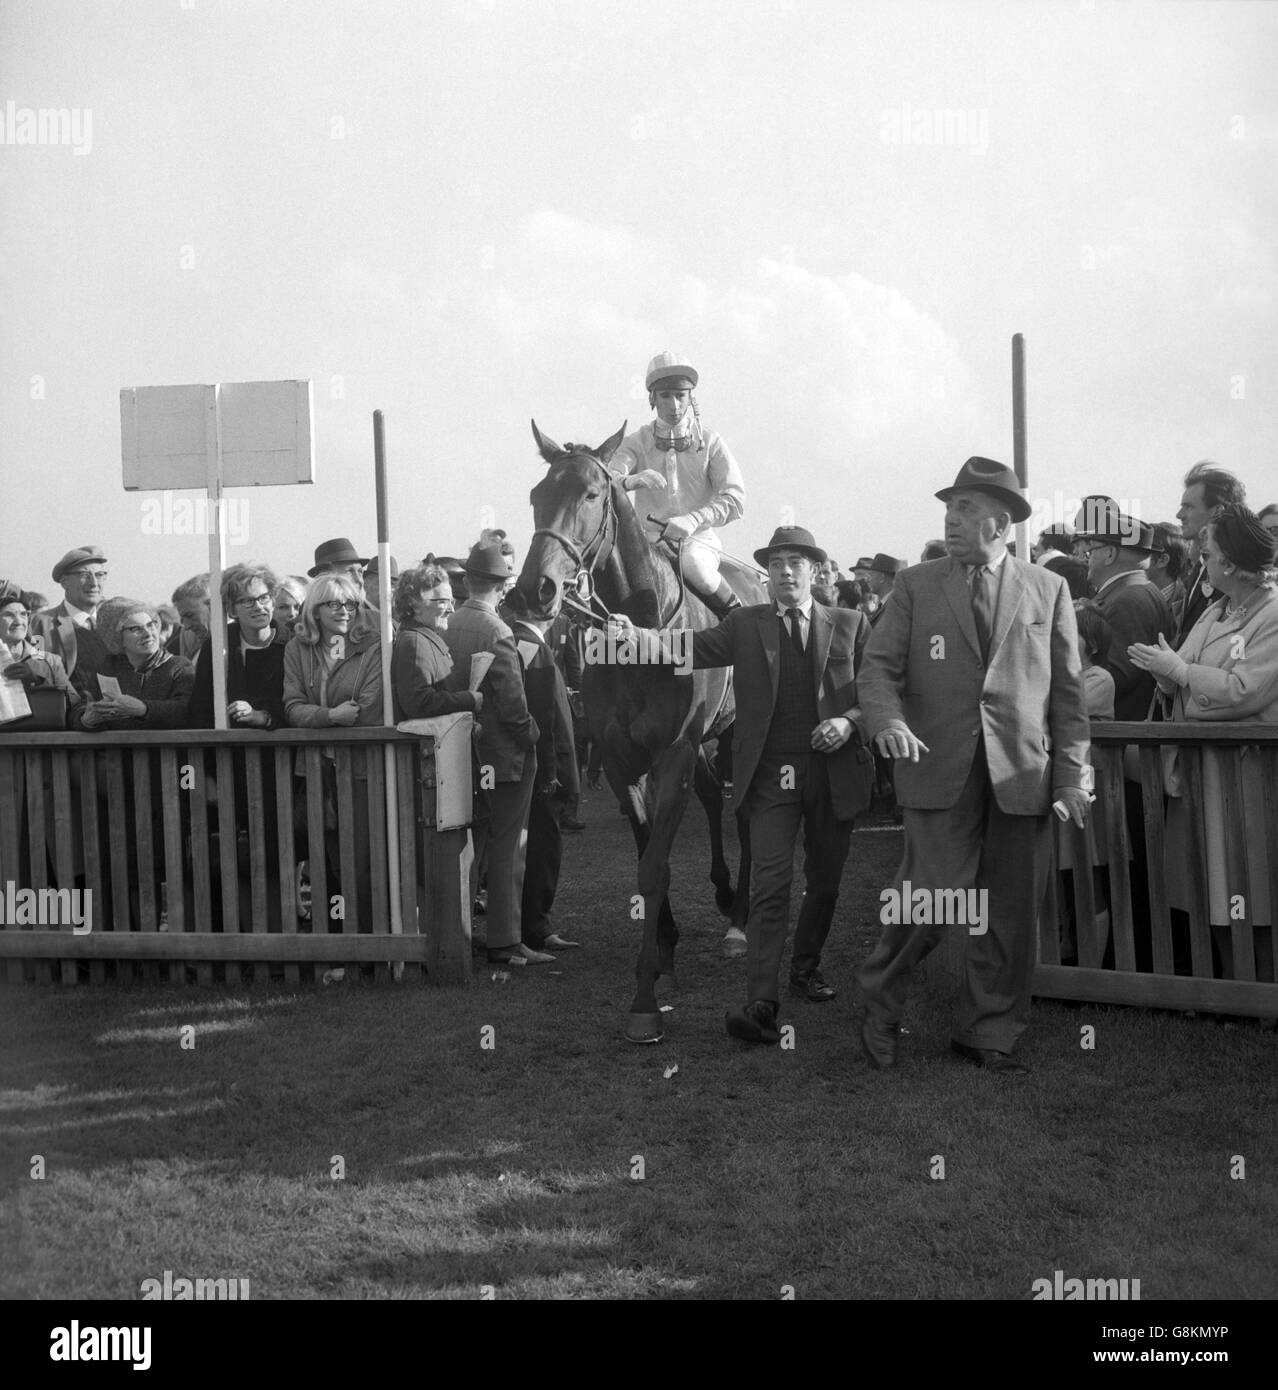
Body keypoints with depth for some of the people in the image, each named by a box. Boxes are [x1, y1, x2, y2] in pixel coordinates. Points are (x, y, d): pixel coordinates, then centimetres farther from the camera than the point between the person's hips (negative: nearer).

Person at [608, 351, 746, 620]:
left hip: (700, 540, -1)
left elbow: (735, 499, -4)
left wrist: (694, 520, -21)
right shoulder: (636, 443, 8)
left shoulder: (709, 442, 6)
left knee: (693, 563, -35)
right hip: (650, 538, 1)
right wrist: (632, 481, -34)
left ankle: (736, 615, -12)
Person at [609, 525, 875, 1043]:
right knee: (771, 886, -9)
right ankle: (761, 1004, -13)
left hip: (833, 770, 2)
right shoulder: (746, 625, 7)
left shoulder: (849, 624, 8)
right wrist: (639, 636, -22)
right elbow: (693, 649, -6)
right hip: (771, 773, -2)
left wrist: (849, 721, -12)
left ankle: (806, 967, 37)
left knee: (824, 881, 14)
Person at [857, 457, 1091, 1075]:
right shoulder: (915, 585, 8)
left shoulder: (1048, 589, 10)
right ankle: (879, 1012, 17)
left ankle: (988, 1034, 22)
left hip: (1022, 775, 2)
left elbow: (1068, 689, 9)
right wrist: (887, 721, -19)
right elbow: (878, 666, 2)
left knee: (1009, 915, 6)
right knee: (929, 901, -6)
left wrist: (1072, 774, 3)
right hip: (940, 770, -2)